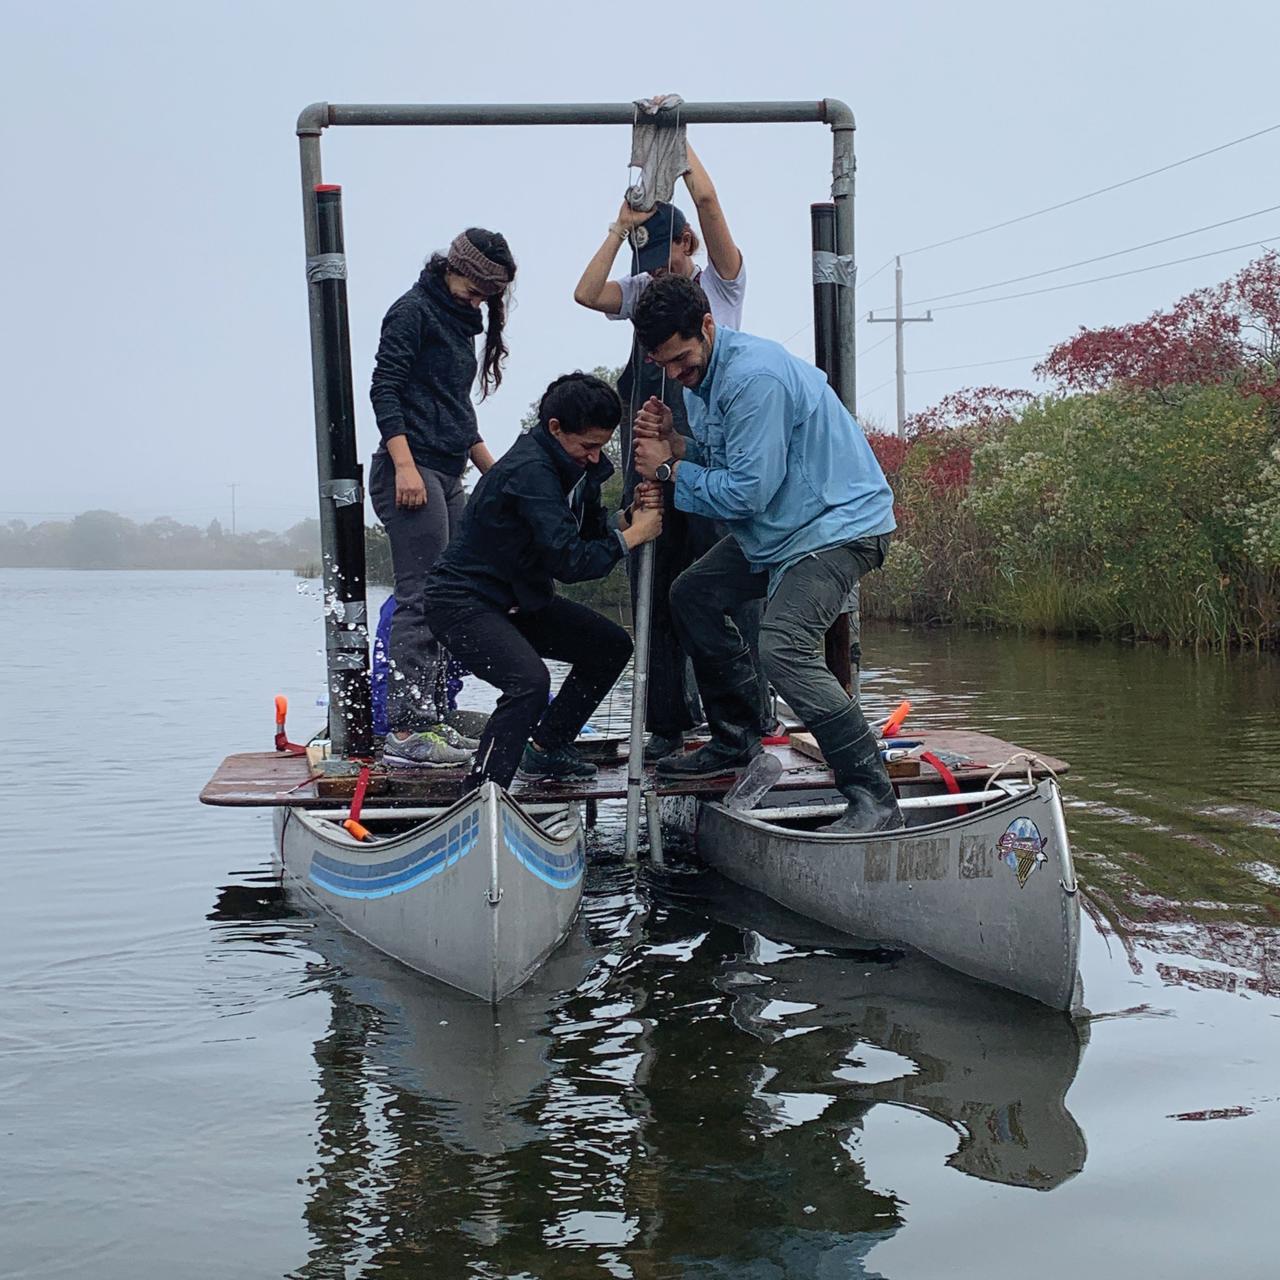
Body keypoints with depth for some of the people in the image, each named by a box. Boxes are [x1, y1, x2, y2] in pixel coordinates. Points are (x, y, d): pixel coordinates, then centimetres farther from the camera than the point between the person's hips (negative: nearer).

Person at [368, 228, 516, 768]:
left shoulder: (460, 321, 22)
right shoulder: (414, 310, -4)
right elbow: (384, 390, -13)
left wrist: (493, 469, 28)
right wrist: (404, 466, -21)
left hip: (447, 476, 9)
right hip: (411, 473, -9)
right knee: (421, 600, -13)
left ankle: (429, 720, 12)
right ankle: (405, 730, -14)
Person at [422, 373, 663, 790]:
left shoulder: (575, 464, 2)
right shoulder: (529, 471, -27)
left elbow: (590, 534, 6)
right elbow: (569, 561, -31)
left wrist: (630, 515, -13)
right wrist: (632, 535, -21)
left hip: (518, 599, 10)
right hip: (463, 601, -10)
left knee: (612, 647, 13)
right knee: (529, 681, -33)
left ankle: (545, 747, 22)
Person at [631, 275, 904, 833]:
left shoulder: (754, 376, -24)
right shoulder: (700, 374, 8)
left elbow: (747, 492, -24)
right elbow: (721, 463, 13)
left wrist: (671, 470, -12)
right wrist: (674, 444, -6)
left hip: (840, 522, -11)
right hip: (777, 528, 11)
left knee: (784, 647, -27)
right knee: (692, 595, 16)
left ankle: (874, 798, -23)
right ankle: (735, 740, 26)